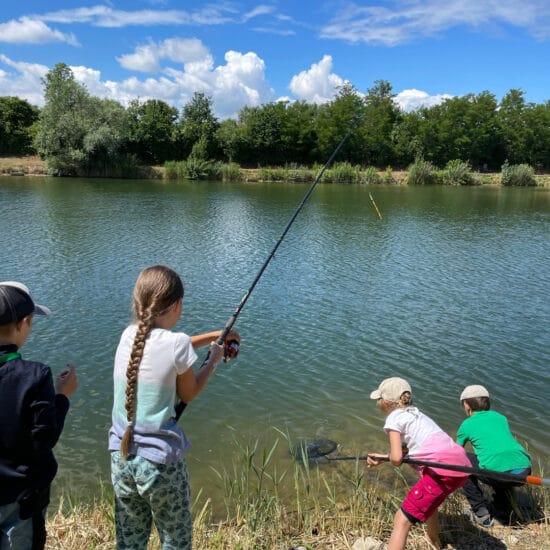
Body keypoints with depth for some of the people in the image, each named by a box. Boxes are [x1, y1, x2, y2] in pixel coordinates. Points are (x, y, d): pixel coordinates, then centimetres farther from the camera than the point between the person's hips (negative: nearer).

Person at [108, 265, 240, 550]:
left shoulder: (129, 335, 0)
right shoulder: (177, 343, -17)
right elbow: (188, 394, -1)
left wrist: (213, 336, 25)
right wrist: (213, 360, 13)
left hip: (121, 457, 5)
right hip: (161, 460, -5)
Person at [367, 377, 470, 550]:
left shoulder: (394, 418, 0)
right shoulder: (414, 413, 23)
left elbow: (396, 459, -8)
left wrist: (389, 457, 13)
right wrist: (381, 458, 27)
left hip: (444, 469, -9)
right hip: (462, 466, 9)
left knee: (402, 520, -7)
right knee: (427, 502, 36)